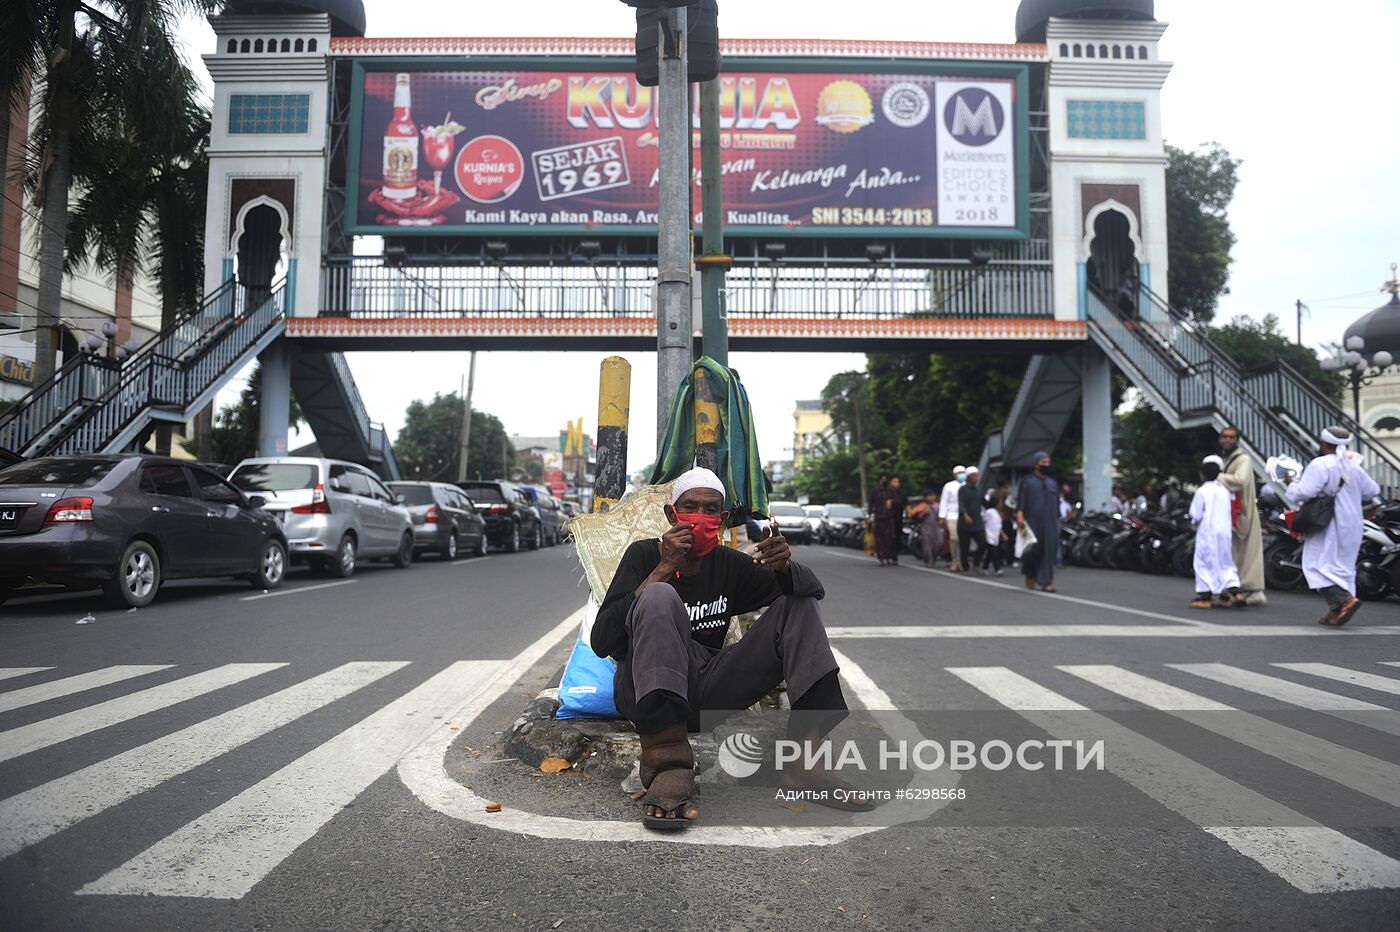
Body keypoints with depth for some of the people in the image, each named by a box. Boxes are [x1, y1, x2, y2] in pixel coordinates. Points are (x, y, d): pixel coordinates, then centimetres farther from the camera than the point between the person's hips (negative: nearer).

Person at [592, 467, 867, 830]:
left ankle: (804, 757, -20)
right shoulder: (645, 555, 1)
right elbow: (601, 643, -11)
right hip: (648, 695, -4)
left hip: (708, 696, 5)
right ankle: (668, 763, -39)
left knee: (797, 604, -2)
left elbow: (811, 590, 9)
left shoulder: (729, 563, 13)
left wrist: (784, 566, -15)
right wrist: (664, 568, -18)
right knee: (660, 596, -29)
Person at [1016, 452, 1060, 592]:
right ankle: (1030, 575, 25)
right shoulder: (1027, 481, 2)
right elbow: (1020, 500, -7)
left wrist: (1058, 522, 15)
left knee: (1048, 552, -4)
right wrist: (1019, 516, -21)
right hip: (1032, 523, -3)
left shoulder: (1052, 483, 15)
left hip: (1050, 524, 3)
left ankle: (1046, 582, -3)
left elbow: (1057, 504, 19)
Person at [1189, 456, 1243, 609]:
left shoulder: (1202, 491, -9)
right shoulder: (1224, 490, 9)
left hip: (1207, 532, -6)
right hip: (1225, 531, 6)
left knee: (1204, 562, 2)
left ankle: (1205, 596, 2)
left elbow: (1196, 514, -9)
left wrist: (1195, 522, 9)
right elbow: (1229, 512, 11)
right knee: (1225, 562, 14)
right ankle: (1236, 592, 3)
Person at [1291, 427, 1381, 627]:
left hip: (1328, 525, -7)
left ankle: (1345, 599, -23)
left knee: (1317, 564, -5)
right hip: (1352, 526, 7)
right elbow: (1372, 491, 18)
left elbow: (1304, 492, -21)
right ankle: (1337, 612, 11)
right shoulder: (1355, 467, 9)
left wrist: (1292, 486, -1)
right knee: (1342, 565, 11)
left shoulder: (1320, 465, -13)